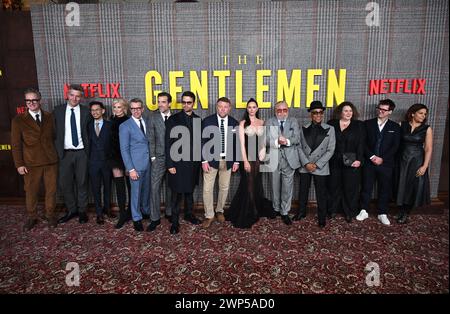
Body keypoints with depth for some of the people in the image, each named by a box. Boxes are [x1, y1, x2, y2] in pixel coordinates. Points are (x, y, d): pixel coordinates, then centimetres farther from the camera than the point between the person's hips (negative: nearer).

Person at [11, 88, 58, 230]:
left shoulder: (49, 117, 7)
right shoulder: (18, 120, 1)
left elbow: (54, 137, 9)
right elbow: (16, 144, 1)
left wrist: (57, 155, 2)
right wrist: (19, 164, -4)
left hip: (51, 161, 1)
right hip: (31, 163, -1)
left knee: (51, 190, 8)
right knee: (31, 191, 8)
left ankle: (50, 214, 25)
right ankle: (31, 217, 25)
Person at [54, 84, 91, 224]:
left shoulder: (86, 111, 0)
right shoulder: (58, 110, 3)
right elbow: (54, 131, 6)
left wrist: (89, 150, -3)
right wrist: (57, 150, 0)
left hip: (81, 153, -1)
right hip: (65, 153, 2)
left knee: (82, 182, 8)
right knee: (65, 183, 8)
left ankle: (82, 211, 21)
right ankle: (71, 210, 24)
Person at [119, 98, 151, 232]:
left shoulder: (147, 121, 7)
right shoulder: (125, 126, -6)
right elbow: (124, 149, -8)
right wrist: (131, 169, -13)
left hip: (149, 162, 4)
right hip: (136, 164, -4)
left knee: (147, 189, 16)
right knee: (136, 192, 5)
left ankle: (146, 211, 36)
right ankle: (136, 218, 21)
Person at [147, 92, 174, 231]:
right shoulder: (153, 117, 0)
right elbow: (151, 138, -2)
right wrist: (153, 157, -6)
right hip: (159, 158, -1)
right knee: (155, 187, -2)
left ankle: (169, 212, 27)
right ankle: (155, 218, 7)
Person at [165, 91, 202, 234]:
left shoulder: (198, 120, 6)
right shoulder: (173, 119, -5)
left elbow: (200, 141, 8)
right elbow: (168, 143, -7)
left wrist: (201, 160, 4)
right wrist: (170, 164, -12)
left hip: (193, 162, 4)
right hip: (178, 162, -3)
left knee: (190, 190, 17)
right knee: (177, 193, 3)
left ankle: (189, 214, 33)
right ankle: (175, 221, 15)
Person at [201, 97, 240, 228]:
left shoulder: (234, 123, 2)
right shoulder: (207, 121, -5)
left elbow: (237, 143, 6)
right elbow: (203, 142, -6)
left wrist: (236, 161, 2)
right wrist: (204, 160, -12)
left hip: (228, 160, 3)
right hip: (211, 159, -2)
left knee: (224, 188, 13)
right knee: (207, 188, 0)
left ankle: (220, 211, 33)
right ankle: (209, 215, 15)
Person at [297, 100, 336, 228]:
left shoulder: (329, 129, -2)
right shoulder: (304, 129, 4)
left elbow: (330, 150, -6)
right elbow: (299, 147, 1)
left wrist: (317, 165, -12)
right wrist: (306, 163, -11)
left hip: (321, 168, -2)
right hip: (304, 167, 2)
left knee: (321, 194, 6)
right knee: (303, 191, 13)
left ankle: (322, 217, 23)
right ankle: (301, 212, 31)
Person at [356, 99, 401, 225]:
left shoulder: (395, 127, 5)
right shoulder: (368, 124, 4)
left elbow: (395, 146, 0)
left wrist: (382, 158, -11)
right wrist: (372, 156, -12)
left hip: (386, 164, 0)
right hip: (369, 162, 0)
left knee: (385, 189, 7)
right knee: (366, 187, 6)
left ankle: (382, 214, 20)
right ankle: (363, 211, 19)